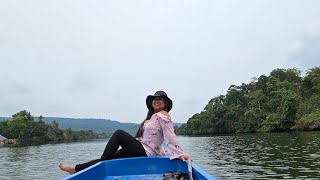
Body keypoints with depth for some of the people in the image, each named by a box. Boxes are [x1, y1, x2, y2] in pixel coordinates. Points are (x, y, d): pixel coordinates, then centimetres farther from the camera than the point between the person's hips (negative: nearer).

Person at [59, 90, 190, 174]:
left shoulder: (163, 115, -11)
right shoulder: (153, 115, 18)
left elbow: (170, 137, -17)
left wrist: (180, 154, -23)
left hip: (144, 152, -9)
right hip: (142, 151, 9)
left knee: (119, 134, -9)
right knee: (109, 157, 4)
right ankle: (77, 169, 7)